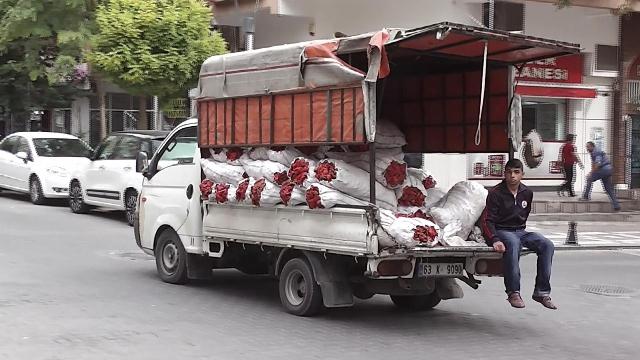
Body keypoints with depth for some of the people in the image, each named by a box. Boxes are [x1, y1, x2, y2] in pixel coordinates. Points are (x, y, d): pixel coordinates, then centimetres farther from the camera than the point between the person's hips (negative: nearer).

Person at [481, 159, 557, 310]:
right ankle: (513, 293, -35)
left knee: (547, 245, -19)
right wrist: (494, 240, -27)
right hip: (501, 231, -5)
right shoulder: (496, 193, -7)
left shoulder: (527, 193, 9)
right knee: (512, 244, -40)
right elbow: (487, 220, -12)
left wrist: (522, 232, 15)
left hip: (520, 231, 6)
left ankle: (542, 292, -18)